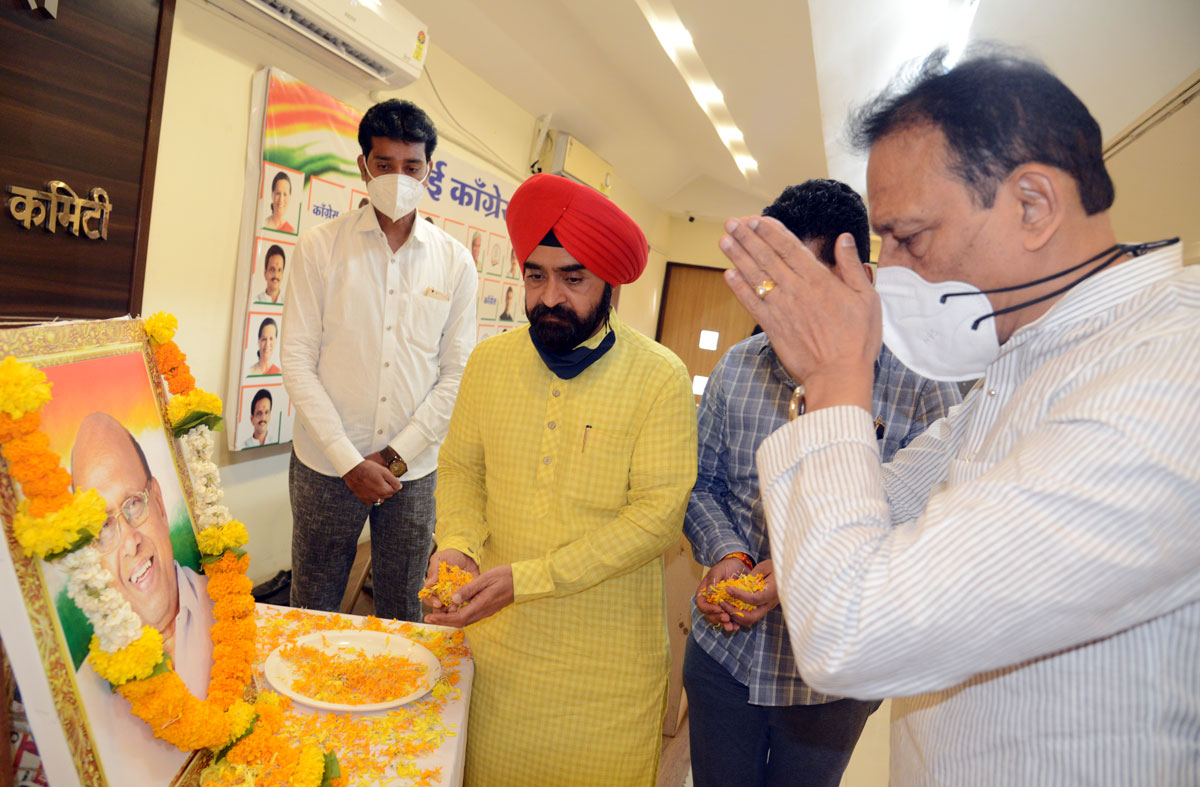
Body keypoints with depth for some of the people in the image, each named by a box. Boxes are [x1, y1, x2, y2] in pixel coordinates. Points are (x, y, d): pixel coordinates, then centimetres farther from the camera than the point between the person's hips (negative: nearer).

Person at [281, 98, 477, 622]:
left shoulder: (454, 262, 2)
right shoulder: (320, 248, -2)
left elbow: (456, 373, 1)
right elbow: (297, 362, -5)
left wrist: (397, 454, -7)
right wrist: (350, 461, -12)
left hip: (414, 470, 1)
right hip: (326, 465, -1)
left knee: (403, 615, 13)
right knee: (313, 612, 13)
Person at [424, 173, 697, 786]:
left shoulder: (660, 378, -14)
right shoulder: (490, 361, 0)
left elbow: (658, 513, -18)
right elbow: (459, 468, 8)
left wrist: (525, 577, -22)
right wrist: (458, 543, -13)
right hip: (495, 643, 3)